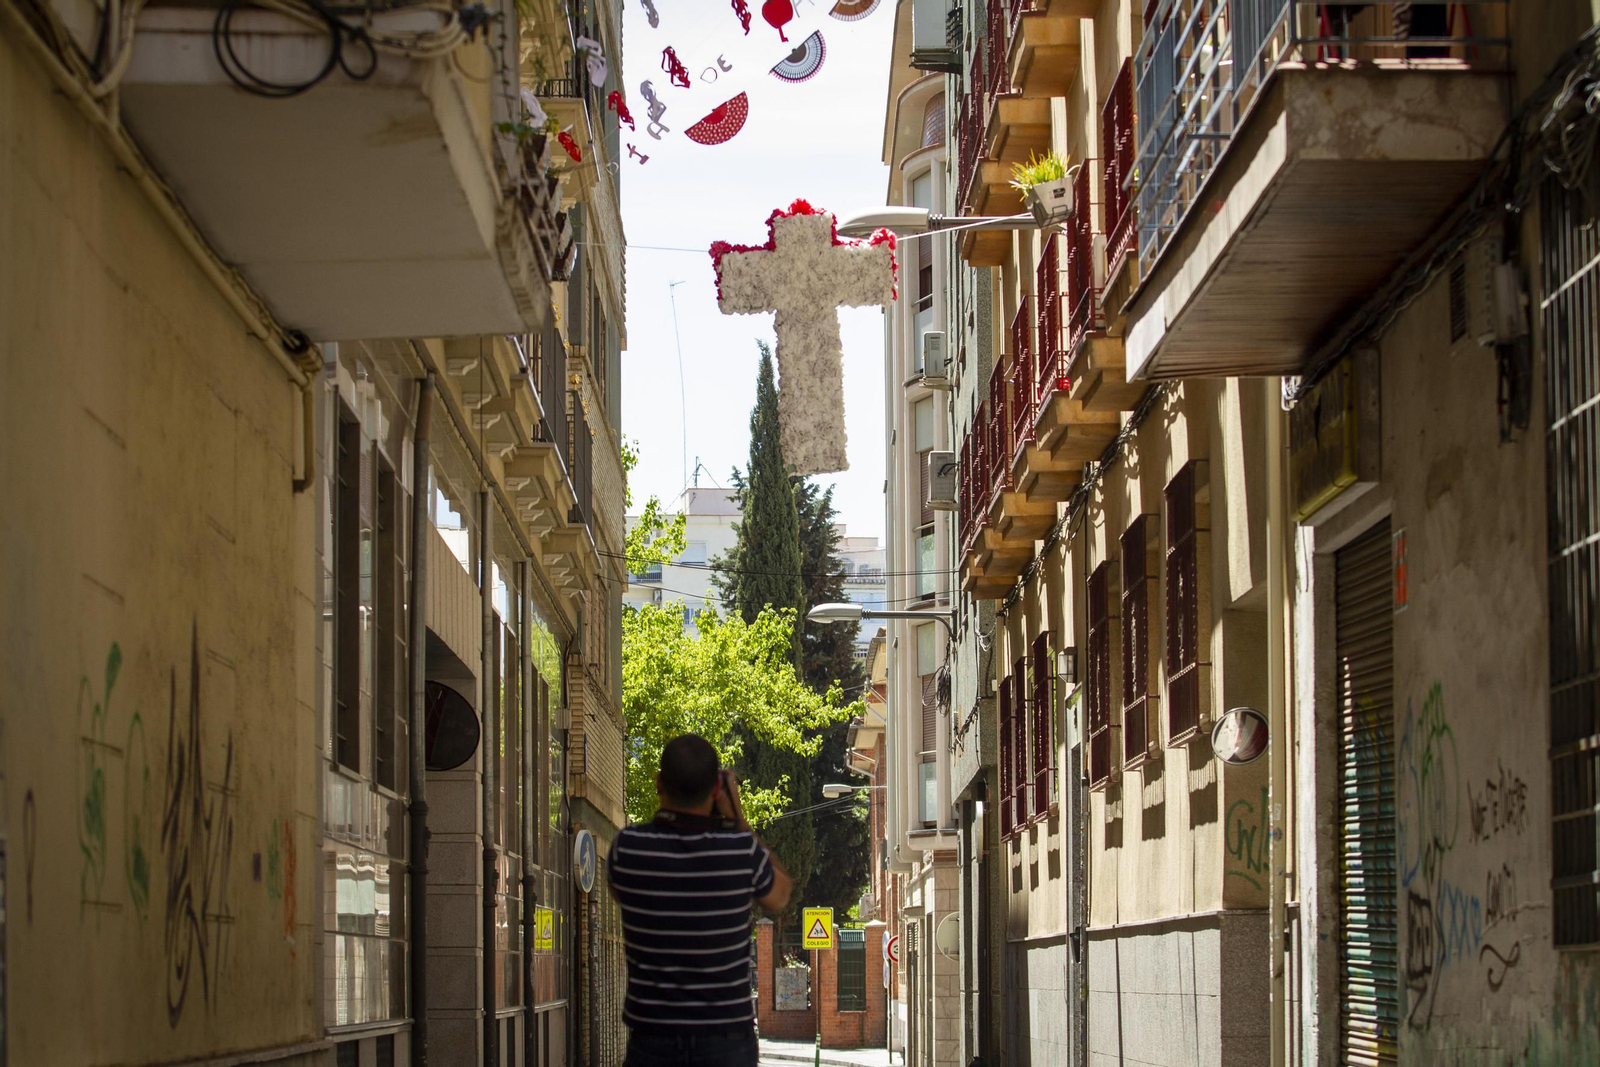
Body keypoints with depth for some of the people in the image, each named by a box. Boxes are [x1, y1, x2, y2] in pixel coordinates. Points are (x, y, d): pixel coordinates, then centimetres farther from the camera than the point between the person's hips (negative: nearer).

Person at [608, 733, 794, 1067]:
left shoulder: (626, 848, -10)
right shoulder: (742, 850, -12)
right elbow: (780, 896, 11)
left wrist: (667, 814, 11)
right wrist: (736, 817, 8)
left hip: (652, 1038, 1)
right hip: (725, 1038, -1)